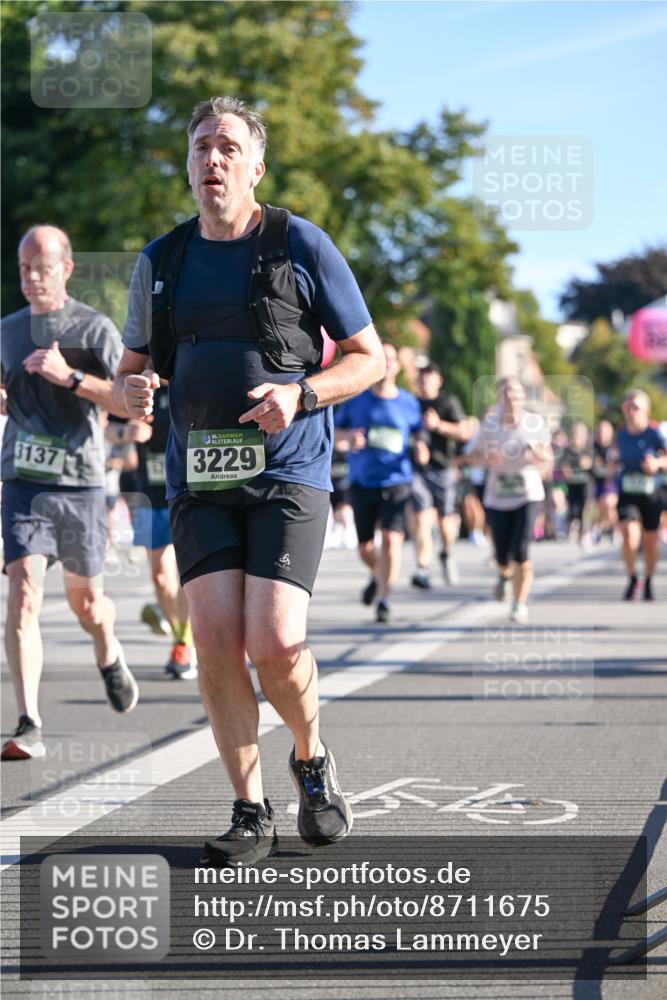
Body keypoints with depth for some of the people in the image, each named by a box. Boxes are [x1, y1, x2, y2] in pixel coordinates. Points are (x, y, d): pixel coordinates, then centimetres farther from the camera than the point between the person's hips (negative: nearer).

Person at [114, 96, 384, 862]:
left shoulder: (301, 246, 1)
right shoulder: (161, 261, 11)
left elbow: (369, 358, 4)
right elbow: (130, 373, 20)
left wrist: (300, 395, -13)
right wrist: (132, 391, -5)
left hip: (288, 472, -3)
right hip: (199, 476, 3)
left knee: (275, 642, -16)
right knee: (215, 640, -9)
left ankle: (312, 761, 14)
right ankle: (251, 813, 5)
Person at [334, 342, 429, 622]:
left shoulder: (408, 403, 5)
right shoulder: (356, 400, 4)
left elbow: (418, 431, 18)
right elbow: (335, 431, 11)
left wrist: (421, 447, -4)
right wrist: (349, 435, -11)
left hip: (396, 481, -1)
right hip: (362, 482, 1)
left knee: (391, 539, -19)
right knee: (365, 548, 6)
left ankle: (384, 598, -10)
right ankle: (377, 575, 40)